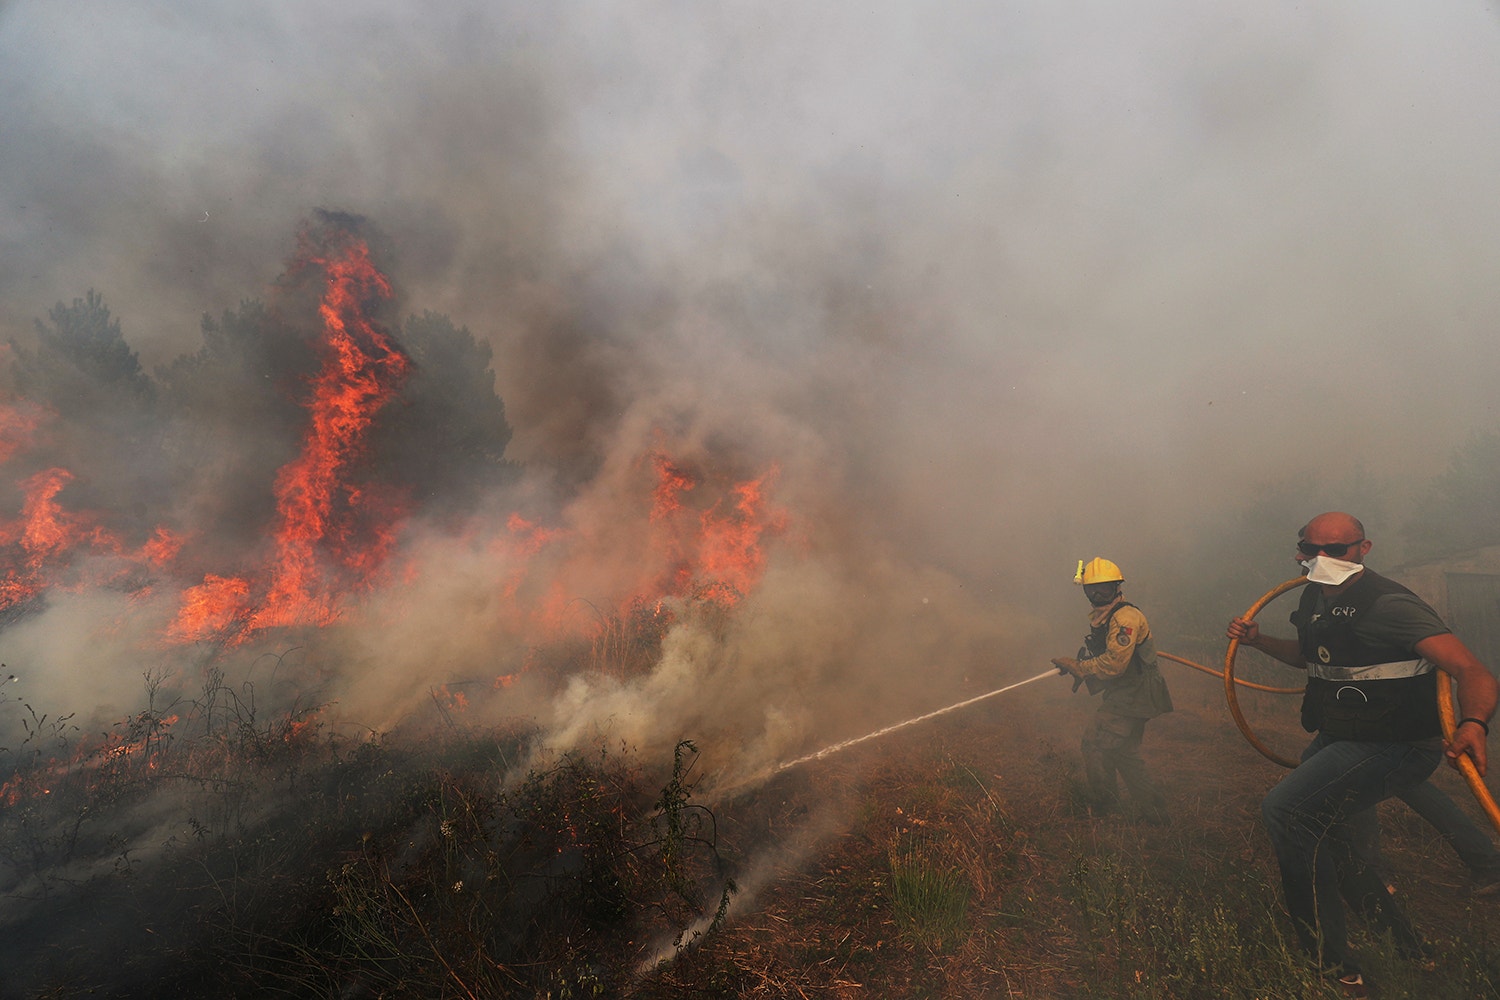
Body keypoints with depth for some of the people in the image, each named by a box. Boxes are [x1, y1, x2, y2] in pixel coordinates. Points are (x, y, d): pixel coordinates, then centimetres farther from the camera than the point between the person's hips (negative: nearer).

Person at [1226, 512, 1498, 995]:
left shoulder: (1387, 605, -23)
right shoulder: (1315, 599, 4)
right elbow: (1307, 655, 24)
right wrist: (1257, 639, 9)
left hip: (1392, 748, -9)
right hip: (1337, 740, 9)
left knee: (1284, 809, -22)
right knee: (1331, 841, 22)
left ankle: (1332, 962, -7)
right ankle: (1400, 937, 46)